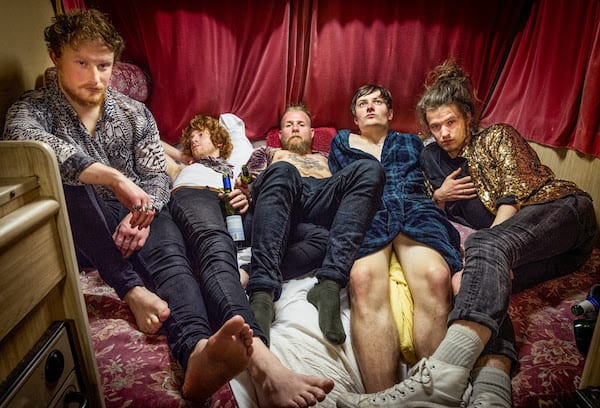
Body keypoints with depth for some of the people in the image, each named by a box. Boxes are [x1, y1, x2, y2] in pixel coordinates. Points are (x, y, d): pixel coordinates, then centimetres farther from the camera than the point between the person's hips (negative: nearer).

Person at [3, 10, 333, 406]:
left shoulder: (135, 112, 8)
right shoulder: (32, 108, 1)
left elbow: (158, 176, 2)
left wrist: (143, 214, -21)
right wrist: (114, 177, -37)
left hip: (138, 216, 1)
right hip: (82, 234, 0)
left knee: (169, 255, -30)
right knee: (65, 170, -29)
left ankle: (196, 350, -58)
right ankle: (133, 292, -36)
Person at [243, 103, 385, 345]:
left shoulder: (327, 159, 45)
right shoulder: (269, 154, 40)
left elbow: (343, 186, 31)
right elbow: (249, 185, 22)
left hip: (325, 201, 2)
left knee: (370, 169, -27)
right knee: (282, 170, -35)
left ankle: (329, 284, -43)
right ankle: (262, 293, -51)